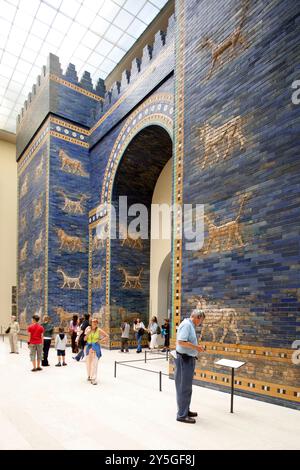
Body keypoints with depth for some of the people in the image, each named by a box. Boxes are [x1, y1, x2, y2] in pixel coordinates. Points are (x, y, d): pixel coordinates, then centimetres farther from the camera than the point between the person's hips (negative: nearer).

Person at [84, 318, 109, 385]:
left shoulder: (99, 330, -4)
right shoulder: (88, 329, 1)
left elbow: (107, 336, 0)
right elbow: (85, 339, 0)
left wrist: (100, 340, -9)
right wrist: (87, 333, -15)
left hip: (96, 346, -3)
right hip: (89, 346, 3)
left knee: (94, 363, -9)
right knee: (88, 362, 12)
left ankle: (93, 379, -8)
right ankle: (89, 376, 33)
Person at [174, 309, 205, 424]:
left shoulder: (190, 325, 12)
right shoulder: (186, 324, -19)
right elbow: (181, 341, -28)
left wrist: (196, 348, 13)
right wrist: (196, 347, -20)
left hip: (189, 359, 10)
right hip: (184, 359, -10)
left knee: (187, 387, 20)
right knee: (183, 388, 0)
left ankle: (185, 410, 32)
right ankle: (182, 415, 10)